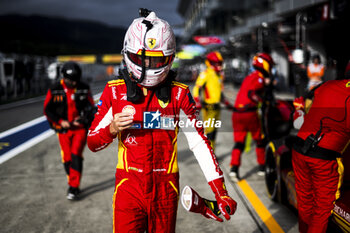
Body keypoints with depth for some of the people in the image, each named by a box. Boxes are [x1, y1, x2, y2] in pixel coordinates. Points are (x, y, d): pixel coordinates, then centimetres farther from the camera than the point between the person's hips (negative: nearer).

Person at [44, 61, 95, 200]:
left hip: (80, 127, -1)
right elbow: (47, 109, 1)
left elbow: (91, 107, 4)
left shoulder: (84, 89, -2)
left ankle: (73, 188, -8)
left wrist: (82, 119, -13)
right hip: (63, 129, 1)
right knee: (67, 159, 5)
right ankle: (73, 184, 24)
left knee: (76, 155, -13)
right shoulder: (55, 90, -4)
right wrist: (60, 121, -10)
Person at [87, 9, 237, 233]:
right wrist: (112, 129, -20)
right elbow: (92, 143, 2)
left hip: (165, 189, 1)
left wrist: (221, 193, -11)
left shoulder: (179, 94, -3)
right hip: (129, 187, 0)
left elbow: (200, 143, -6)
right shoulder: (114, 91, -3)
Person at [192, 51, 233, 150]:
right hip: (208, 107, -8)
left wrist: (226, 103, 23)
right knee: (209, 130, -8)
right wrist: (197, 103, -31)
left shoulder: (220, 75, 16)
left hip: (217, 107, 8)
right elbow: (196, 89, -18)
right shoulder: (205, 74, -9)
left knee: (214, 131, 12)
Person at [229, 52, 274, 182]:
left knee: (239, 143, 4)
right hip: (249, 113, -7)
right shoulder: (259, 78, -6)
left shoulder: (249, 77, 21)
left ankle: (234, 168, -11)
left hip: (237, 112, 7)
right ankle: (262, 167, 20)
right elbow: (251, 93, -22)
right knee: (260, 140, 11)